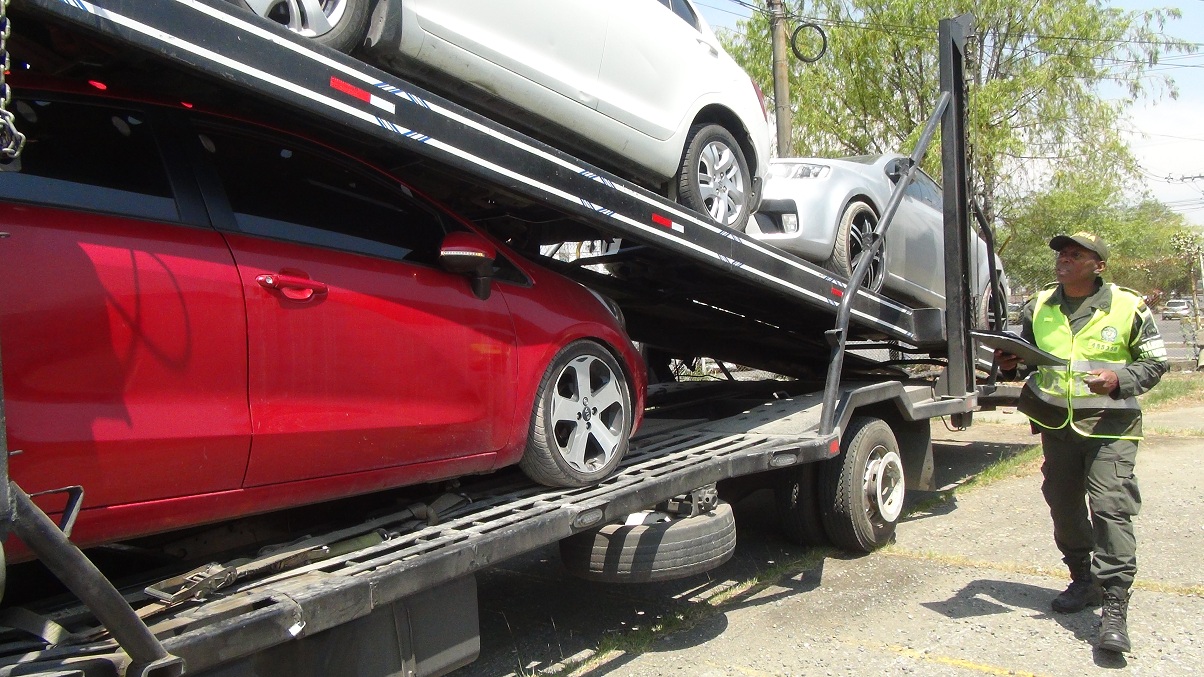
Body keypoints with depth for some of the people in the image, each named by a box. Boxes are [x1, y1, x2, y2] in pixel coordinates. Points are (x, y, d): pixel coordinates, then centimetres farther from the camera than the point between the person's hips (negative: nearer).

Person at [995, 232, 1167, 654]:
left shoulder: (1128, 307, -3)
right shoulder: (1038, 307, 8)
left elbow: (1155, 363, 2)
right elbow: (1025, 356, 20)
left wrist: (1119, 379, -17)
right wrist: (1009, 363, -4)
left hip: (1110, 424, -5)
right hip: (1056, 421, 5)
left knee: (1110, 504, -13)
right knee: (1064, 505, 12)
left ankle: (1114, 606, -11)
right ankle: (1085, 581, 31)